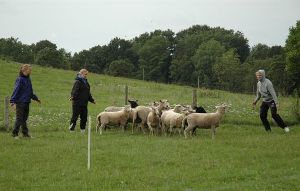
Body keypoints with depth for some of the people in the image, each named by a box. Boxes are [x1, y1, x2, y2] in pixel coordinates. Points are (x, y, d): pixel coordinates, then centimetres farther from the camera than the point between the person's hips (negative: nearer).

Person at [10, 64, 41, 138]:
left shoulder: (28, 79, 13)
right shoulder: (20, 80, -12)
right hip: (20, 103, -8)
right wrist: (13, 100, -25)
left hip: (27, 102, 8)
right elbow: (16, 90, -18)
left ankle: (25, 133, 17)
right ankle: (15, 133, 1)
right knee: (19, 118, -6)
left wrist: (35, 98, 33)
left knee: (24, 118, 12)